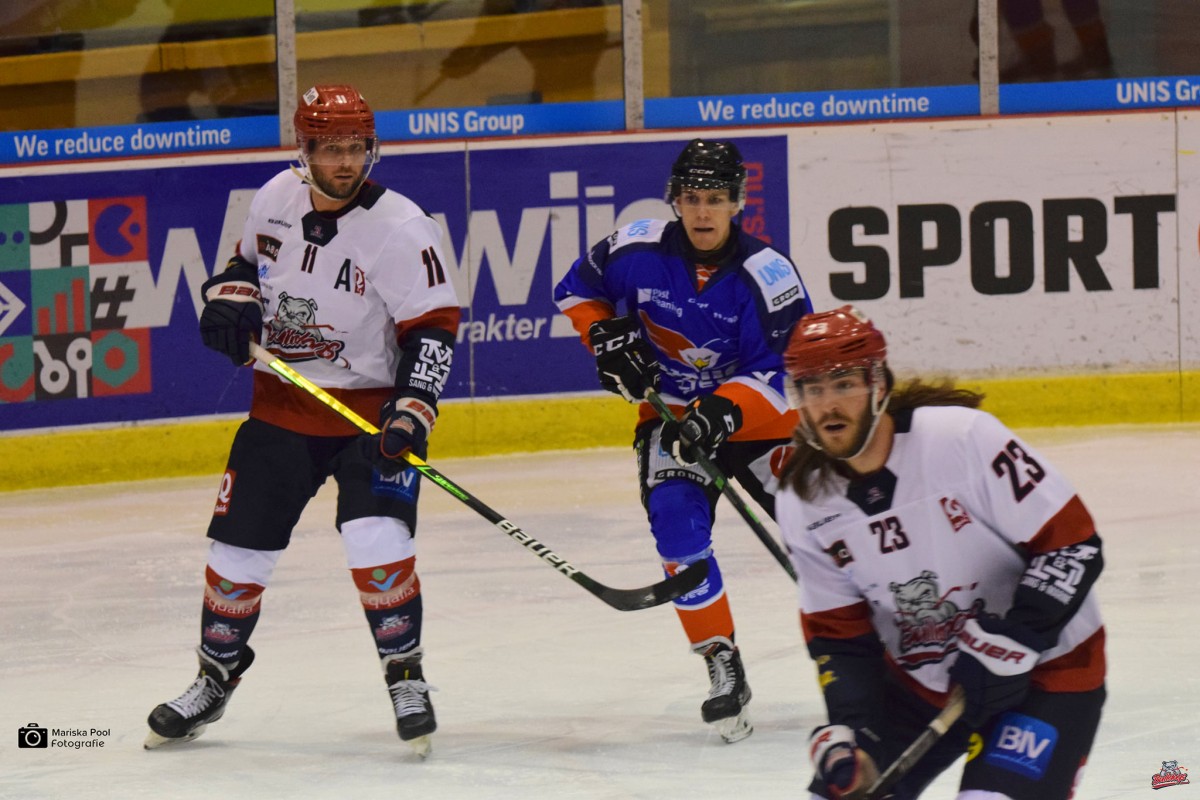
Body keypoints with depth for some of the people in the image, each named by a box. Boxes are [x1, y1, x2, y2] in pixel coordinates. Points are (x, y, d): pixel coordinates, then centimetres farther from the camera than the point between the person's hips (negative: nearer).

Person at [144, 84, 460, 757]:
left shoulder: (401, 228, -18)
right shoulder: (278, 198, -3)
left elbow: (433, 326, -16)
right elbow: (251, 260, 17)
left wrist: (411, 413, -24)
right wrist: (231, 300, -4)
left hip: (370, 406, -4)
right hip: (281, 405, 5)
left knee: (377, 540, -21)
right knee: (239, 543, 6)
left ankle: (406, 676, -4)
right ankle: (216, 677, 26)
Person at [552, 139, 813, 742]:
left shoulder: (766, 274, -20)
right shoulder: (637, 251, -13)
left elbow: (781, 373, -22)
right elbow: (576, 288, 7)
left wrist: (722, 413, -36)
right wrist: (607, 337, -10)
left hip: (757, 415, -1)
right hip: (671, 415, 1)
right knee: (677, 526, -22)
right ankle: (724, 668, -14)